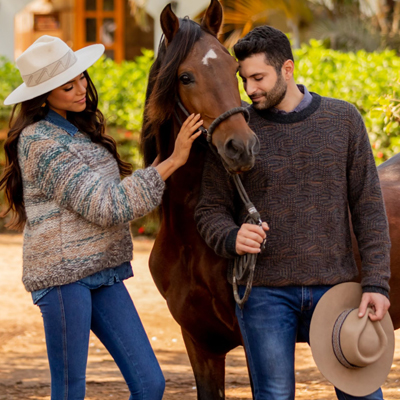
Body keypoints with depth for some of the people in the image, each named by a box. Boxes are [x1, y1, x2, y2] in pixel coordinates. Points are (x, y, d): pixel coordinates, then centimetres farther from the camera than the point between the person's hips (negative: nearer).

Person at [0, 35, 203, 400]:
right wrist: (172, 162, -17)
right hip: (63, 273, -8)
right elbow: (106, 206, -18)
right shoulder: (40, 141, -14)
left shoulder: (76, 129, 14)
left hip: (103, 273, 8)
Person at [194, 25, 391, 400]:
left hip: (333, 285, 1)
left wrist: (376, 283, -5)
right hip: (265, 292, -1)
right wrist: (232, 238, -20)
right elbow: (210, 209, 3)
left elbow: (368, 208, 3)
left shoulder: (343, 119, 2)